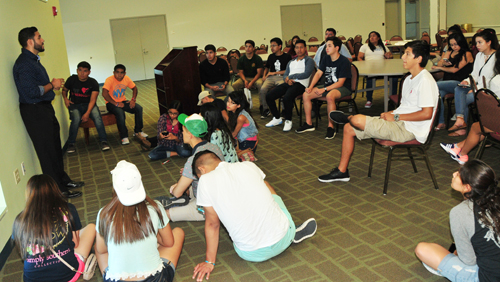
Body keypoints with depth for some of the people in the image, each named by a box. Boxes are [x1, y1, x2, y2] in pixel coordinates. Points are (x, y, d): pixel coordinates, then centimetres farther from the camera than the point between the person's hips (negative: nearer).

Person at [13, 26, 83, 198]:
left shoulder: (33, 60, 14)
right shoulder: (24, 64, -20)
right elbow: (32, 92, -27)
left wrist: (53, 84, 4)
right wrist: (52, 85, -15)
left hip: (44, 108, 10)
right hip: (34, 111, -10)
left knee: (55, 147, 19)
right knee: (47, 152, -2)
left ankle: (63, 180, 33)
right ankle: (59, 190, 8)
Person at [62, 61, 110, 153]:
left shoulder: (93, 83, -7)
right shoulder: (71, 79, -2)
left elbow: (92, 100, -14)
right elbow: (64, 90, 18)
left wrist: (87, 113, -27)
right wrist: (65, 99, -3)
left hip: (89, 105, 0)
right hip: (75, 105, 0)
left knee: (97, 116, -31)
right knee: (76, 119, -31)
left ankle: (103, 141, -23)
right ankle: (70, 144, -14)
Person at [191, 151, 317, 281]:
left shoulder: (206, 180, -6)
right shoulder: (249, 165, 4)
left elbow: (212, 224, -1)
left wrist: (210, 261, 10)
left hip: (254, 254, -3)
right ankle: (293, 232, 19)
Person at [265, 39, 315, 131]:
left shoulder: (309, 60, 7)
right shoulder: (291, 62, 29)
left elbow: (306, 74, -8)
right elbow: (285, 75, 20)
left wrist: (290, 77, -4)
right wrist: (287, 79, -6)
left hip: (300, 84, -7)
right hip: (288, 83, 7)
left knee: (287, 98, -35)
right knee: (269, 96, -9)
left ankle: (288, 121, -15)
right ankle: (277, 118, 6)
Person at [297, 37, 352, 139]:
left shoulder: (344, 62, -15)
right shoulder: (326, 59, 7)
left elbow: (340, 83, -19)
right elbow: (318, 73, 4)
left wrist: (324, 89, -26)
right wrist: (311, 87, -12)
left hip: (343, 88, -7)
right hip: (328, 85, 7)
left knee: (329, 96, -41)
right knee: (306, 95, -10)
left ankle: (331, 127, -30)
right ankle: (308, 123, 0)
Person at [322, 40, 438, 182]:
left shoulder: (425, 81, -16)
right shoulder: (409, 80, 16)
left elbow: (427, 113, -22)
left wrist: (396, 117, -17)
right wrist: (390, 113, 1)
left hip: (408, 129, -10)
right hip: (399, 123, 10)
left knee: (358, 120, -23)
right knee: (349, 128, 4)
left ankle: (347, 118, 17)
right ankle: (341, 171, 10)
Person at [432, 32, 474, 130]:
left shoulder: (467, 54, -1)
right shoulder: (449, 52, 20)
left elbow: (454, 69, -7)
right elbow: (439, 63, 16)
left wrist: (439, 67, 5)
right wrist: (443, 62, -8)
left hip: (458, 82, -6)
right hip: (446, 80, 6)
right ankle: (441, 122, -25)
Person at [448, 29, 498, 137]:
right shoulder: (479, 55, 16)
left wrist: (477, 88, -22)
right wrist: (467, 81, -5)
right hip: (478, 87, 7)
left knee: (463, 99, -26)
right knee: (458, 90, -23)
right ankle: (460, 119, -37)